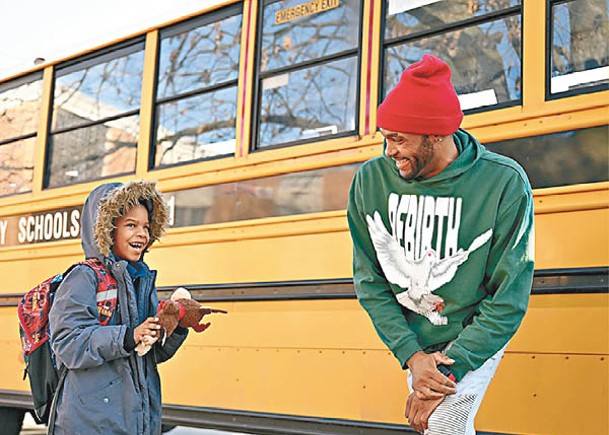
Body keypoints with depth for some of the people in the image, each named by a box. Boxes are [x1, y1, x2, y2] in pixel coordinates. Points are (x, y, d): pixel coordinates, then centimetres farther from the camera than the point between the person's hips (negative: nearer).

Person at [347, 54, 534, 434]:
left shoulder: (505, 183, -20)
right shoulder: (371, 180, -12)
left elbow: (509, 299, -17)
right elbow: (370, 280, -5)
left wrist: (450, 371, -23)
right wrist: (411, 355, -16)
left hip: (476, 336, -4)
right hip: (413, 340, 4)